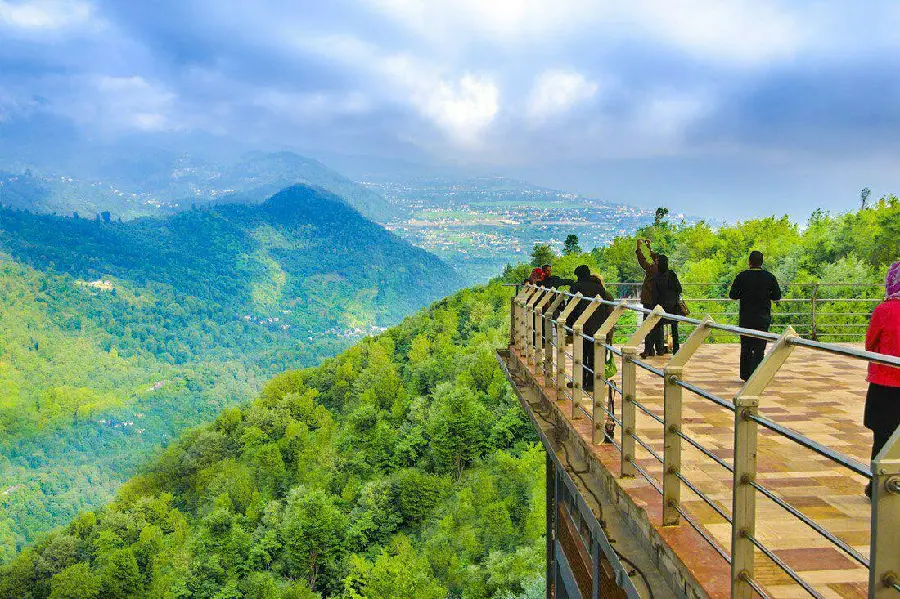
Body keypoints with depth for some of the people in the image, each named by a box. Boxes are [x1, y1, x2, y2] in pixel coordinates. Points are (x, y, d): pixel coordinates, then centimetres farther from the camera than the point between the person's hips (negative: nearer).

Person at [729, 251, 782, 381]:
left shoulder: (742, 276, -5)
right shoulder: (769, 277, -2)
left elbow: (732, 295, -2)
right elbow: (777, 297, 3)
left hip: (745, 317, 0)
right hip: (763, 318, 0)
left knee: (745, 347, 11)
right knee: (759, 348, 2)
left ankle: (745, 375, 16)